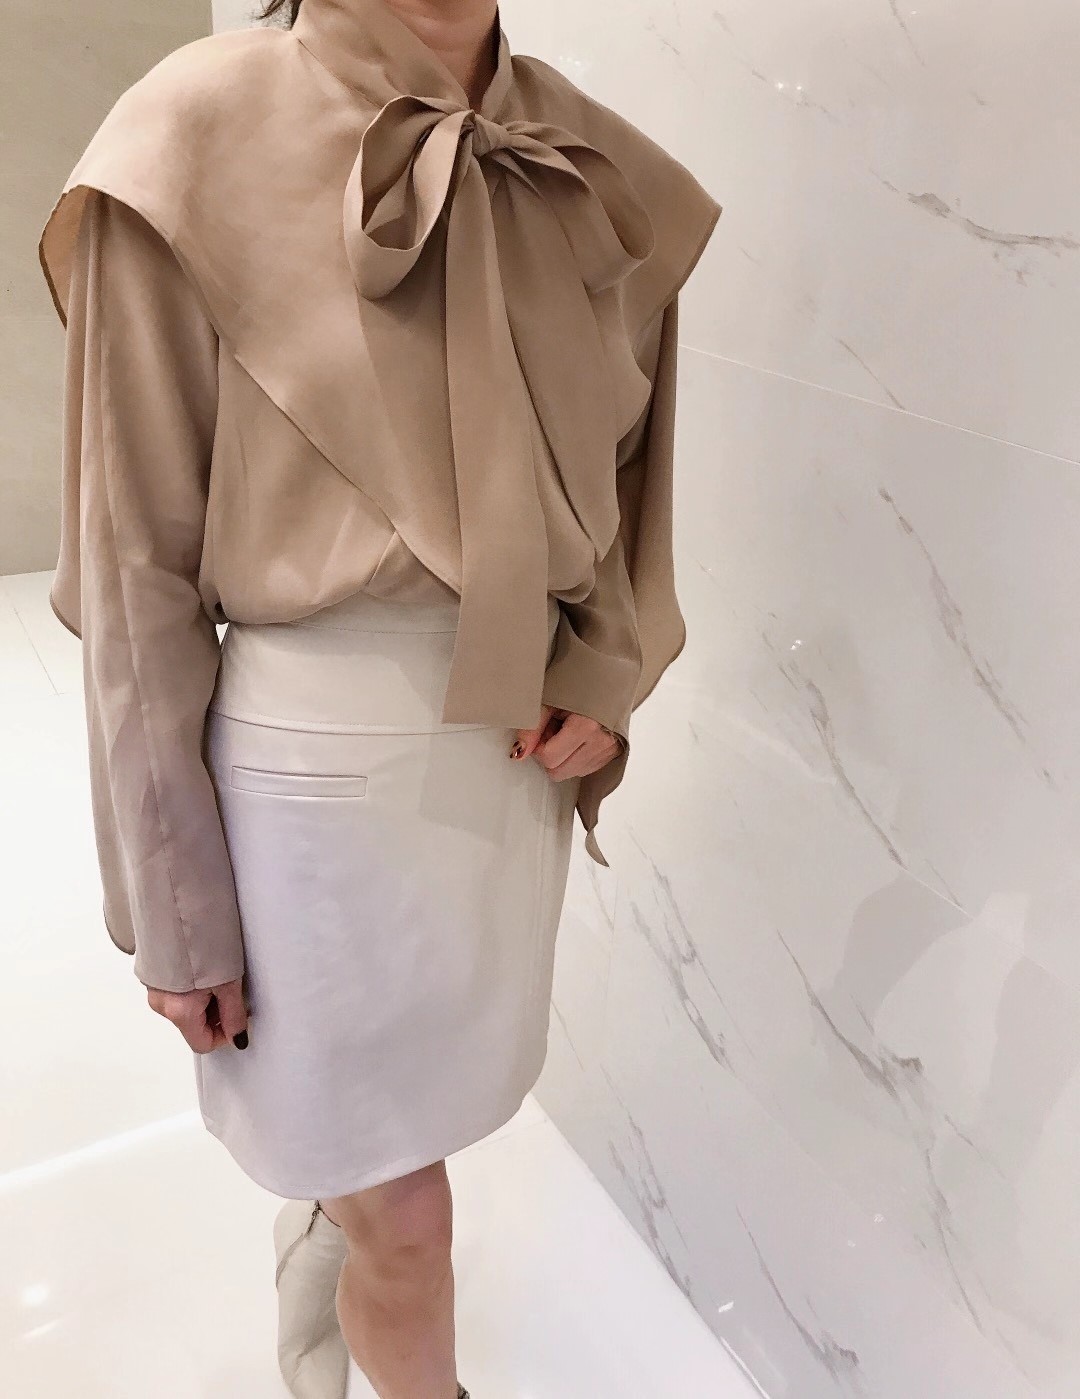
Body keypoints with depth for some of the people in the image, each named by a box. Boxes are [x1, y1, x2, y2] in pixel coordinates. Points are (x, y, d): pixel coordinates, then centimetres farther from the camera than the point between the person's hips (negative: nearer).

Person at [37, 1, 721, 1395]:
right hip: (320, 753, -5)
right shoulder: (203, 141, -12)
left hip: (516, 742, 5)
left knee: (403, 1113, 24)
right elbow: (135, 561, -10)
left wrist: (608, 675, -5)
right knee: (404, 1218, 9)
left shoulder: (590, 173, 2)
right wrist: (175, 906, -8)